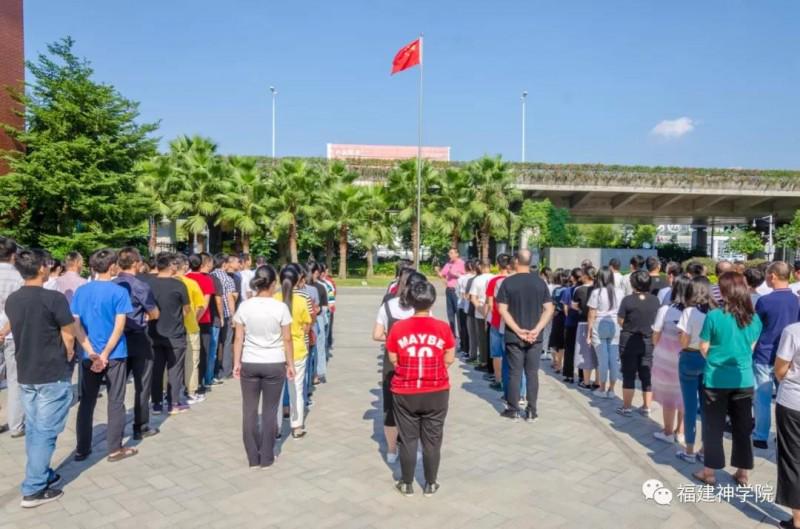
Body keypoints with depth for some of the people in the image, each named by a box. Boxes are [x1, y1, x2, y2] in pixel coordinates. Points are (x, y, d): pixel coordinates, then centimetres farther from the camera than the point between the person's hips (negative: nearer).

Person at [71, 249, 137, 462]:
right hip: (114, 355, -4)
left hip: (89, 356, 4)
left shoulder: (81, 291, 3)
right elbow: (119, 326, -15)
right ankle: (115, 449, 12)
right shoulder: (119, 291, -10)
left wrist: (91, 352, -7)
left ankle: (82, 449, 22)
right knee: (115, 402, 6)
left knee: (86, 402, 15)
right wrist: (105, 354, -10)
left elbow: (76, 324, -1)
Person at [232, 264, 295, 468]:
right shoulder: (280, 307, -10)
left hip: (249, 364, 2)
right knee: (270, 411, 9)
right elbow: (287, 340, -5)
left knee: (249, 410, 12)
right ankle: (266, 457, 17)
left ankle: (253, 457, 19)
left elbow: (238, 339, -1)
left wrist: (236, 363, 8)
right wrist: (290, 364, 4)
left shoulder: (244, 306, -4)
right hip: (275, 364, -1)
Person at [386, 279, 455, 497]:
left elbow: (393, 359, -2)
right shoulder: (443, 328, -11)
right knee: (432, 439, 13)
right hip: (436, 392, 0)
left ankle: (406, 484, 26)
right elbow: (449, 359, -4)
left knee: (408, 438, 14)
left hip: (405, 393, 0)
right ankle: (431, 484, 25)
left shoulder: (397, 328, -10)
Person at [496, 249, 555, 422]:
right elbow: (549, 309, -2)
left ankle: (513, 410, 13)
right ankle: (531, 411, 12)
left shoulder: (508, 282, -6)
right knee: (532, 373, 8)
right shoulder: (540, 282, 2)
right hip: (535, 337, 2)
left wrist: (518, 330, -12)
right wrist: (537, 329, -8)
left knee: (515, 373, 6)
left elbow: (502, 309, -11)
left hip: (514, 337, -2)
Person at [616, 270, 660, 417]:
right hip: (649, 342, 3)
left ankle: (627, 407, 10)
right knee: (646, 375, 11)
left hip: (629, 341, -3)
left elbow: (621, 321, -8)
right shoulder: (655, 300, -4)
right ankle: (646, 407, 18)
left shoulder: (628, 300, -14)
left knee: (629, 375, 5)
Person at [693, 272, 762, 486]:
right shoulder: (754, 318, -3)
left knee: (713, 427, 9)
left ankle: (709, 472, 19)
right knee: (742, 428, 15)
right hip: (744, 379, 3)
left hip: (716, 379, -3)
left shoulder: (714, 316, -16)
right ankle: (742, 473, 25)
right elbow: (751, 347, 10)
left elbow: (704, 348, -6)